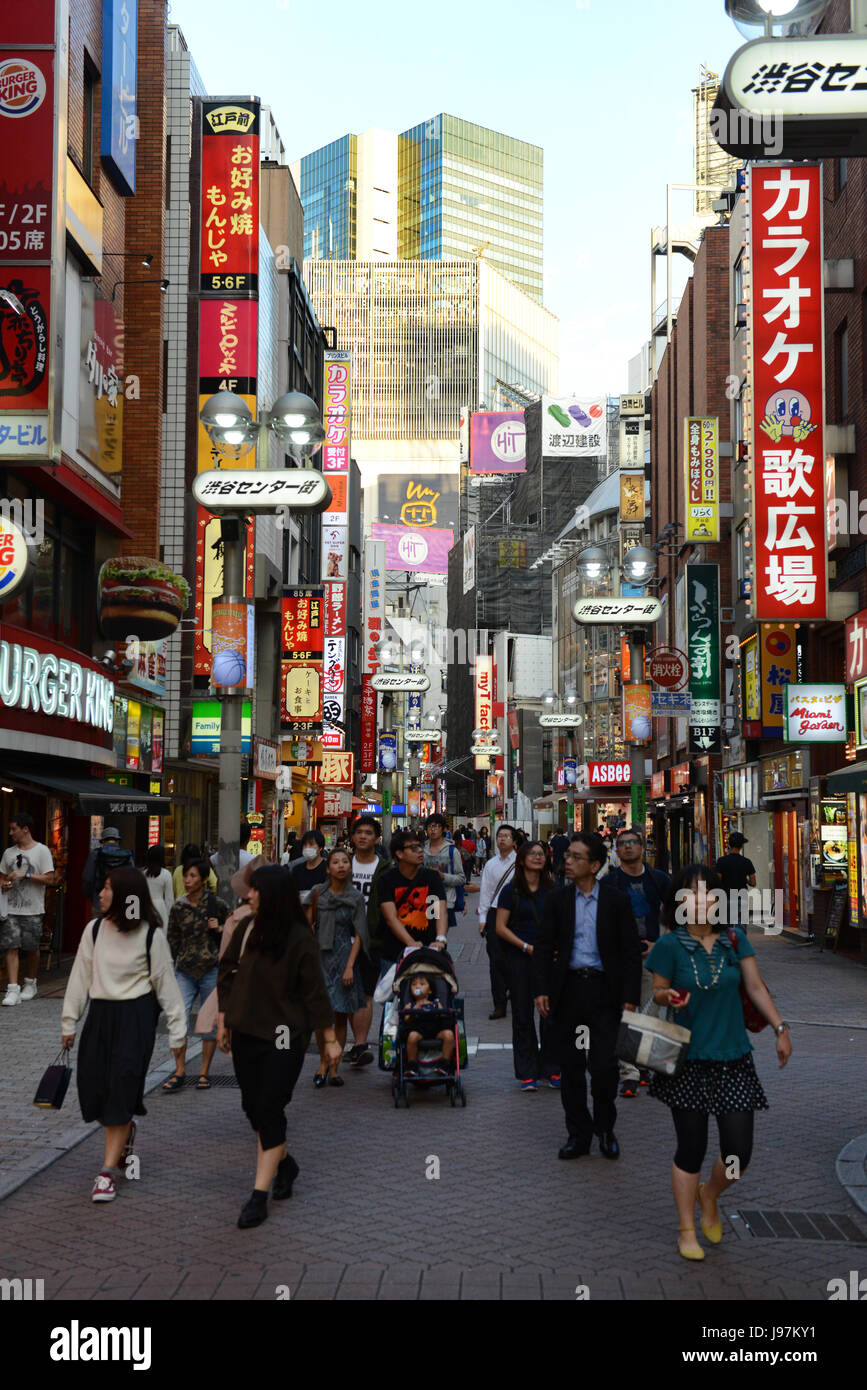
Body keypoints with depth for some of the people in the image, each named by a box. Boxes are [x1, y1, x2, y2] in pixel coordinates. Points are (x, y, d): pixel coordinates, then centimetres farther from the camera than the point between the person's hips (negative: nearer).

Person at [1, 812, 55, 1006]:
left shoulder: (42, 851, -2)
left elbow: (49, 879, -8)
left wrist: (25, 875, -15)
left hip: (33, 910, -3)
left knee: (32, 949, 5)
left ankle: (30, 985, 24)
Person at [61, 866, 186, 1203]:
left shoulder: (150, 935, -8)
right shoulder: (95, 929, 1)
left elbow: (165, 983, -3)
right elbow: (81, 976, 7)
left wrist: (177, 1031, -1)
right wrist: (69, 1022, 8)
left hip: (136, 1015, -4)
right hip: (100, 1013, 4)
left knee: (122, 1088, -8)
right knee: (92, 1087, 2)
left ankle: (109, 1170, -3)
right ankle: (125, 1133, 33)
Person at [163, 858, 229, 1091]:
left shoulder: (217, 905, -2)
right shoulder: (177, 908, 4)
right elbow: (172, 940, 12)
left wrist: (219, 928, -12)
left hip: (211, 969, -1)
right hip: (184, 971, 2)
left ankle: (204, 1073, 16)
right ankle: (179, 1073, 0)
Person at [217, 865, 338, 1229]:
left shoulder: (299, 938, -14)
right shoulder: (245, 928, 0)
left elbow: (315, 990, -8)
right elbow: (228, 974, 11)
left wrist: (330, 1039, -5)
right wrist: (223, 1021, 12)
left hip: (283, 1037, -6)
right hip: (245, 1032, 6)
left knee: (269, 1110, -7)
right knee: (252, 1107, 13)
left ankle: (259, 1196, -1)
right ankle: (284, 1164, 37)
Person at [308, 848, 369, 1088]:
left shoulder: (356, 898, 2)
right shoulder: (318, 894, 3)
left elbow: (358, 935, 1)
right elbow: (307, 926, 7)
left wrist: (350, 966, -8)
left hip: (345, 957, 0)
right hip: (321, 957, 0)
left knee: (341, 1016, 3)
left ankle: (334, 1068, 13)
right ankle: (323, 1062, 13)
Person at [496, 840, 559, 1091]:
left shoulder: (552, 889, 9)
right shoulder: (511, 890, 0)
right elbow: (501, 927, -3)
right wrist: (526, 947, -12)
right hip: (519, 958, -2)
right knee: (523, 1014, 3)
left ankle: (552, 1070, 9)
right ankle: (527, 1073, 11)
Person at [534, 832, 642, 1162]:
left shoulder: (616, 900, -1)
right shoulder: (558, 900, 5)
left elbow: (631, 951, 0)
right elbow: (544, 947, 6)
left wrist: (630, 997, -7)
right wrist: (541, 989, -4)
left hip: (604, 990, -2)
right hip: (568, 989, 3)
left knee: (604, 1067, -6)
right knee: (571, 1067, 8)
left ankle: (605, 1128, 18)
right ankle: (579, 1134, 20)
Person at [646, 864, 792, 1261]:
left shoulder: (735, 938, 2)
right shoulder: (671, 944, -6)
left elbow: (756, 986, 5)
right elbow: (658, 991, 3)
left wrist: (780, 1028, -1)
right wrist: (669, 997, -20)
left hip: (733, 1059, 3)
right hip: (690, 1060, -3)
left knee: (739, 1152, 0)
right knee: (691, 1149, 3)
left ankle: (709, 1196, 33)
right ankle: (687, 1231, 22)